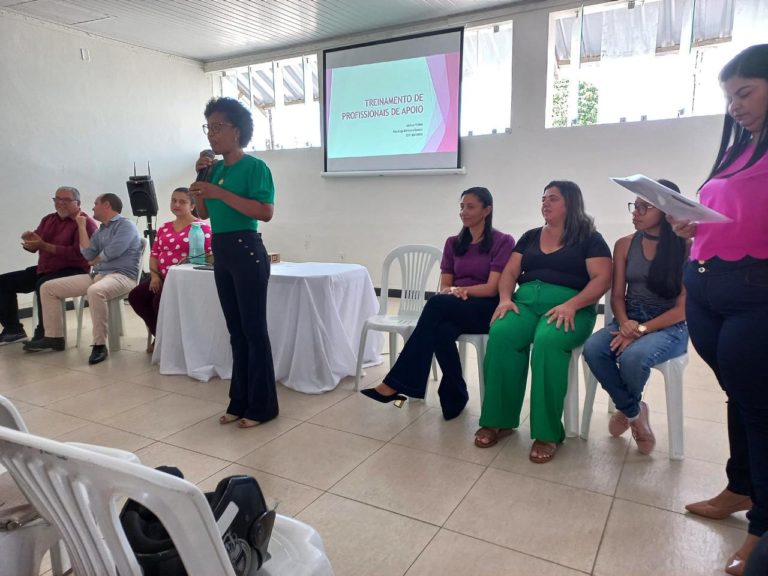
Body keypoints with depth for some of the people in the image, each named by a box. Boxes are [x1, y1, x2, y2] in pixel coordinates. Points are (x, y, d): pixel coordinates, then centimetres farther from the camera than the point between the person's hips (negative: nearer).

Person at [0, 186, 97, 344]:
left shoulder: (85, 223, -10)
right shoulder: (48, 220, 16)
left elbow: (77, 253, -22)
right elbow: (32, 246, 16)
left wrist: (44, 246, -20)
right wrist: (29, 239, -10)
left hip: (72, 271, -9)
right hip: (43, 269, 9)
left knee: (43, 284, -35)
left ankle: (44, 335, -23)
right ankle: (13, 329, 10)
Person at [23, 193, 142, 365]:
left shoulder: (126, 225, -4)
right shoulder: (100, 231, 23)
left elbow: (111, 252, -17)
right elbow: (88, 254, 7)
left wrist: (95, 261, 4)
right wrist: (82, 227, 13)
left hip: (121, 276, -9)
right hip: (96, 275, 9)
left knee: (95, 291, -43)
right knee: (48, 287, 5)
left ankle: (100, 345, -32)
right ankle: (54, 337, 8)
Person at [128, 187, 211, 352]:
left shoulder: (201, 227, -4)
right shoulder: (165, 228, 18)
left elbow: (208, 256, -14)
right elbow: (154, 254, 18)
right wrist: (154, 276, 0)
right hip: (162, 277, 7)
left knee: (160, 301, -27)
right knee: (135, 296, -10)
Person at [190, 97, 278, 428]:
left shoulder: (254, 166, -8)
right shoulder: (216, 168, 13)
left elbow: (266, 212, -20)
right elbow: (203, 213, 17)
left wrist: (221, 193, -21)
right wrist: (201, 176, 5)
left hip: (246, 250, -8)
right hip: (220, 252, 8)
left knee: (254, 329, -2)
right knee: (236, 330, 13)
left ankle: (261, 406, 9)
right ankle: (240, 402, 23)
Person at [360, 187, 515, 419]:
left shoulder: (502, 241, -1)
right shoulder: (453, 243, 15)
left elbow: (492, 288, -9)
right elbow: (444, 286, 9)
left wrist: (460, 290, -17)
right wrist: (451, 292, -14)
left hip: (487, 309, -4)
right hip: (450, 309, 4)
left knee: (437, 304, -34)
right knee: (442, 330, -35)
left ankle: (397, 383, -33)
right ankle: (455, 395, -15)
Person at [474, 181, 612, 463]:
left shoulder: (590, 239, 7)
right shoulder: (530, 237, 21)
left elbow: (602, 278, -5)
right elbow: (510, 272, 15)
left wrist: (571, 305, -21)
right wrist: (505, 298, -7)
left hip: (569, 307, -3)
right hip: (525, 301, 4)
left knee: (548, 341, -37)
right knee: (501, 334, -30)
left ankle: (547, 432, -25)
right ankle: (499, 420, -19)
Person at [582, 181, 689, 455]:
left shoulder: (686, 248, -8)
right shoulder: (625, 245, 5)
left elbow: (683, 308, -11)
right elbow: (617, 295, 4)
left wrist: (641, 330, -20)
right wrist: (624, 324, -16)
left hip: (670, 327, -4)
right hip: (630, 321, 4)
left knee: (633, 357, -34)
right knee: (592, 349, -27)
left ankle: (626, 409, 4)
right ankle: (634, 412, -3)